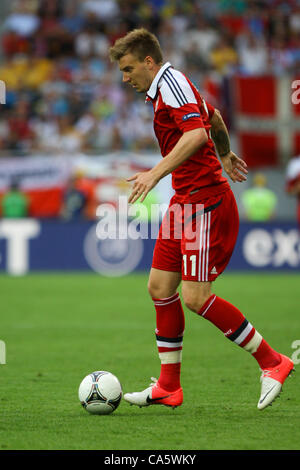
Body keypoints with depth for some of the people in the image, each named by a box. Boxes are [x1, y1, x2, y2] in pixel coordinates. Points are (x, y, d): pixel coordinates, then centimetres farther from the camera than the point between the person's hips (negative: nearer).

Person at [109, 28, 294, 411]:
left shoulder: (171, 83, -13)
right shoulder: (163, 88, 18)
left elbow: (197, 134, -28)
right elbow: (214, 118, 35)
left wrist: (157, 173, -32)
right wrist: (225, 155, 51)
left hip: (205, 203, -10)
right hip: (184, 202, 10)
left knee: (196, 298, -14)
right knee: (160, 287, 8)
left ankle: (272, 363, -3)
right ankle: (168, 387, 14)